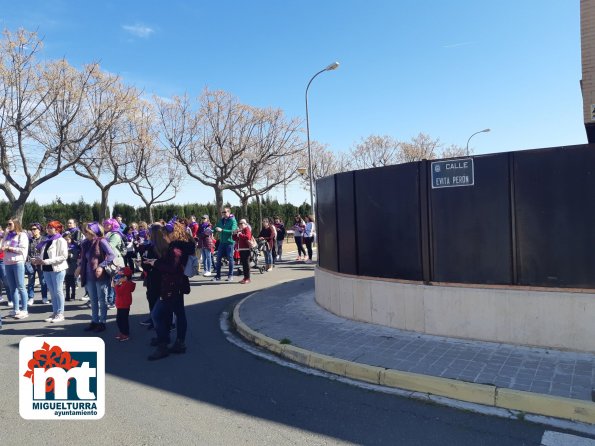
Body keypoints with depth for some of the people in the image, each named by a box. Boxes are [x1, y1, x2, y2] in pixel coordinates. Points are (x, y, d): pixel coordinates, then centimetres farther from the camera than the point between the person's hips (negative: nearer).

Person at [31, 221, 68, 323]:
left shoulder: (61, 241, -8)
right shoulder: (46, 241, 15)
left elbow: (64, 256, -18)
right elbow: (43, 254, 17)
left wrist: (47, 261, -22)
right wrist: (37, 259, -4)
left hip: (57, 269, -7)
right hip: (47, 269, 7)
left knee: (58, 291, -1)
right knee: (52, 292, 12)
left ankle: (60, 314, 7)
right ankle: (54, 313, 20)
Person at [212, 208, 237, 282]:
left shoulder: (233, 221, -7)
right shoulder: (221, 220, 12)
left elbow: (232, 231, -19)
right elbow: (216, 228, 13)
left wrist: (222, 230, -24)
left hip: (229, 242, -5)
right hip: (222, 242, 6)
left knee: (230, 259, 1)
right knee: (218, 258, 4)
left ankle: (230, 275, 10)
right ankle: (218, 275, 11)